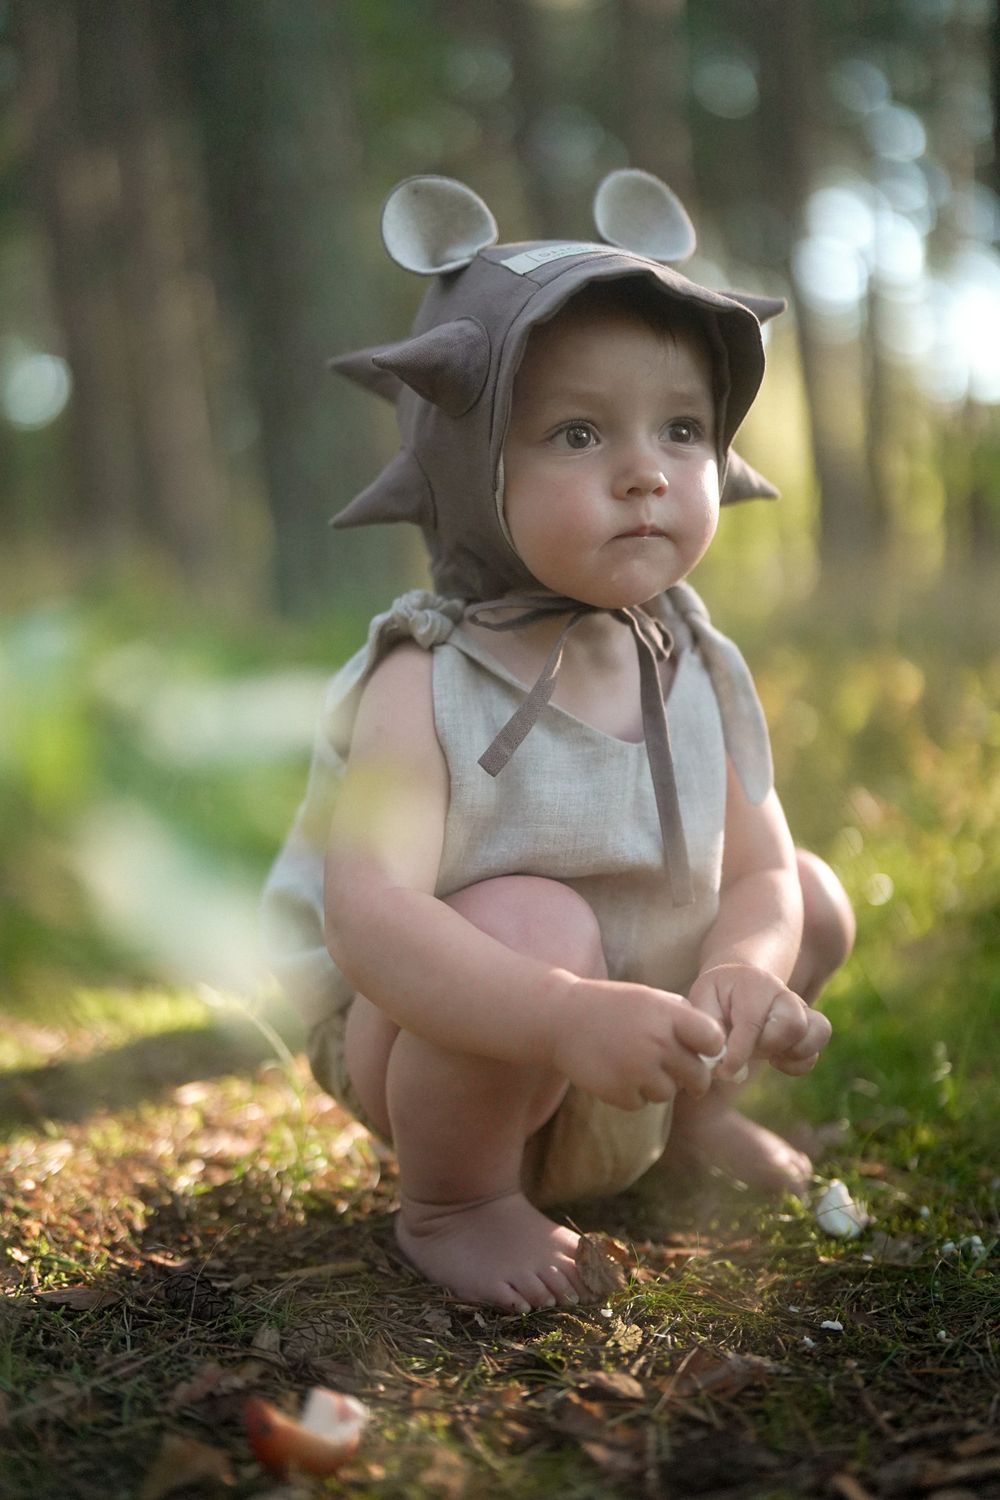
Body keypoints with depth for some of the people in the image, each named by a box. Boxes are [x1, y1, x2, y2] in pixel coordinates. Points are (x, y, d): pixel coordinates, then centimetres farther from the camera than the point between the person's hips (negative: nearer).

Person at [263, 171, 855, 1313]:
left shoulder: (702, 672, -8)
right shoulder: (425, 689, -26)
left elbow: (758, 874, -8)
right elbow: (366, 913, -37)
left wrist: (740, 973, -32)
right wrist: (569, 1017, -49)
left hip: (634, 1062, 6)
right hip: (426, 1054, -6)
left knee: (815, 898, 5)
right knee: (537, 922, -35)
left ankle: (691, 1115, 28)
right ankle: (451, 1201, -9)